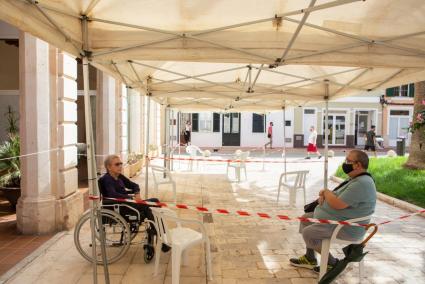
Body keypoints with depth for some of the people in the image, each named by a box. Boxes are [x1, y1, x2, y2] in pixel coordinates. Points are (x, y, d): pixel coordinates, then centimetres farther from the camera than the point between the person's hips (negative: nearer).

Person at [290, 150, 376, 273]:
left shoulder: (361, 183, -27)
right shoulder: (355, 179, 9)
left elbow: (338, 204, -31)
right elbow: (337, 196, 16)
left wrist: (326, 192, -11)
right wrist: (324, 195, -7)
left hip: (346, 228, -11)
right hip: (338, 218, 11)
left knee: (308, 233, -16)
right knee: (306, 219, 13)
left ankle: (333, 263, 3)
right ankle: (310, 258, 19)